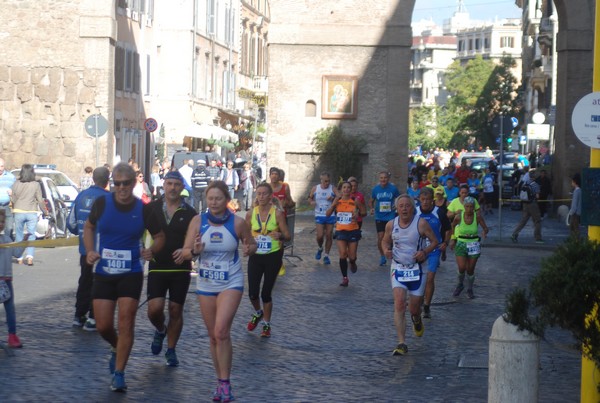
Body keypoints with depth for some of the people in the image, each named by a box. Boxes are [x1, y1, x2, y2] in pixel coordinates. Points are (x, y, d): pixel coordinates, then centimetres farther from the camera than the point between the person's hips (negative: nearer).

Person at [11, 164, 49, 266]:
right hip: (32, 212, -1)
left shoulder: (16, 184, -3)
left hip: (19, 212, 1)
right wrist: (45, 211, 12)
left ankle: (19, 258, 14)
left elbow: (13, 199, 4)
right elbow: (40, 200, -2)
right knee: (31, 235, 4)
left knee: (19, 235, 12)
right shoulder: (36, 185, -5)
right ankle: (30, 256, -12)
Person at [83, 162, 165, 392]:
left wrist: (151, 251, -14)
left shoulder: (143, 210, -6)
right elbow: (89, 227, 13)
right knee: (103, 326, 3)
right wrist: (90, 250, -3)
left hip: (131, 274, -2)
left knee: (125, 324, -8)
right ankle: (117, 349, 36)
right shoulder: (102, 203, -4)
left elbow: (159, 237, 7)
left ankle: (118, 374, 1)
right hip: (103, 273, 2)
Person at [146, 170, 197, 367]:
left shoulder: (189, 213, 0)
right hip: (157, 267, 0)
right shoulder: (152, 208, 2)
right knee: (154, 309, -11)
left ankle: (171, 350, 20)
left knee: (176, 310, 4)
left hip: (180, 269, 0)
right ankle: (160, 330, 23)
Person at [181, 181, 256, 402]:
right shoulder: (198, 221, -6)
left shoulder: (237, 223, -10)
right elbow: (185, 252, -5)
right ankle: (221, 381, 25)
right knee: (213, 336, 10)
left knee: (221, 331, -18)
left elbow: (252, 244, 5)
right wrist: (195, 251, -27)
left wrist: (249, 249, -18)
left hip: (231, 283, -3)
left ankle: (224, 383, -9)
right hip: (206, 284, 3)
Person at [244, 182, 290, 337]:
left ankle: (266, 324, 22)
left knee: (266, 293, 2)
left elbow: (288, 236, -6)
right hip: (255, 256, 2)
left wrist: (280, 236, -27)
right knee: (253, 293, -2)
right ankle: (258, 313, 31)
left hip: (273, 256, -2)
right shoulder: (250, 214, -1)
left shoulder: (277, 213, -8)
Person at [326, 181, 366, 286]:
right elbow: (328, 214, -4)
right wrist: (334, 204, -16)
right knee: (343, 254, -12)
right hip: (340, 231, 1)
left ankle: (352, 263, 42)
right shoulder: (337, 201, 0)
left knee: (352, 257, 3)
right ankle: (344, 278, 0)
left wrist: (358, 214, -16)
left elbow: (364, 212, 5)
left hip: (353, 231, -1)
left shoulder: (354, 201, -5)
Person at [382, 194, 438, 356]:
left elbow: (434, 241, -1)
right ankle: (401, 344, -17)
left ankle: (417, 320, 48)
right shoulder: (391, 225, -1)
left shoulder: (421, 223, -9)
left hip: (416, 269, -1)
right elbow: (385, 241, 15)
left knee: (414, 308, 7)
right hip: (398, 268, 1)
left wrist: (424, 252, -20)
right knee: (399, 304, -16)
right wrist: (386, 250, -8)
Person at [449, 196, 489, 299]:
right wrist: (453, 239, 9)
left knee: (470, 269, 5)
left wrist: (485, 232, -28)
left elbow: (486, 228, -6)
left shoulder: (477, 216, -12)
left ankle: (470, 290, 27)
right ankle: (460, 285, 19)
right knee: (462, 267, -11)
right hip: (461, 243, 0)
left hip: (474, 244, 0)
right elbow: (453, 226, 8)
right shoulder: (459, 216, -11)